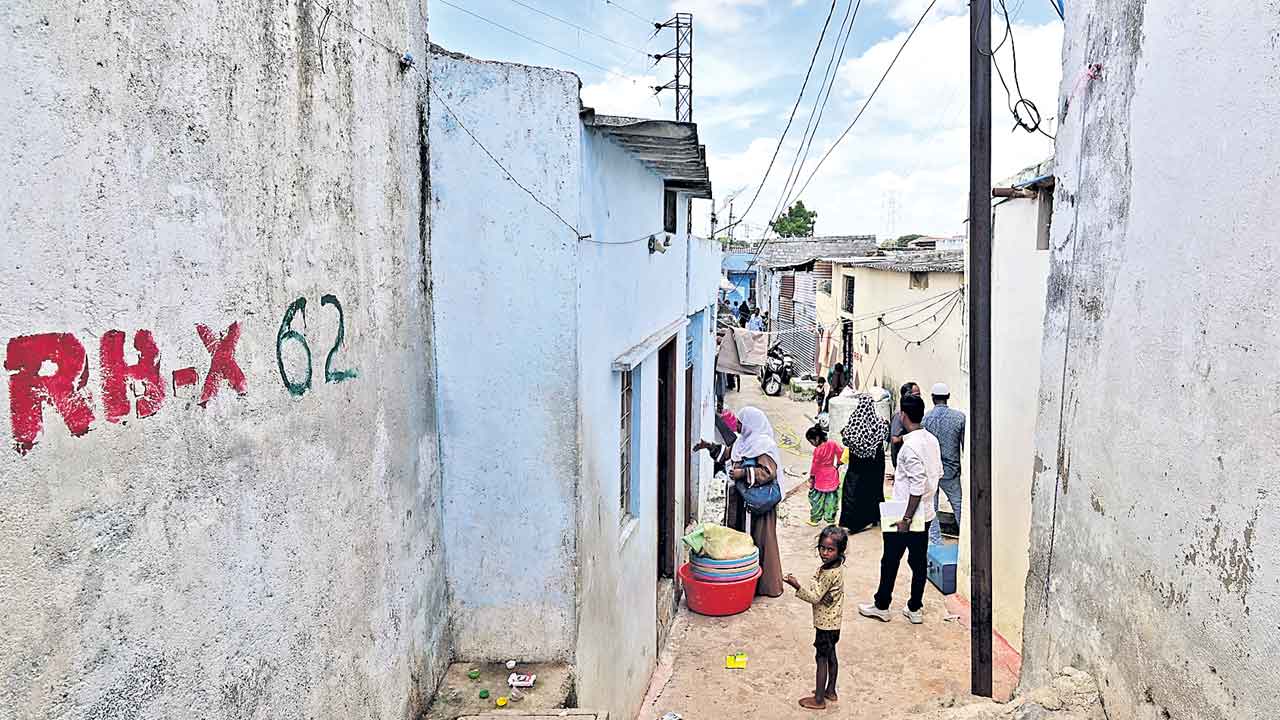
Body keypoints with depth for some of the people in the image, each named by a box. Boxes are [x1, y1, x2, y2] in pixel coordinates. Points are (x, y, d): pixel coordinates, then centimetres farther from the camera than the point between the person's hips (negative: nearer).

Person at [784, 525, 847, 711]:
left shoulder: (830, 573, -29)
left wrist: (797, 586, -30)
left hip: (825, 623, -9)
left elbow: (814, 597, -26)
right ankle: (831, 691, 35)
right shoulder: (834, 566, -1)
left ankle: (818, 699, 14)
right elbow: (815, 584, -1)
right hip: (833, 621, 9)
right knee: (831, 655, 20)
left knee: (821, 658, 3)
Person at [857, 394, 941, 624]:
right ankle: (915, 609, 22)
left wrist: (906, 518, -20)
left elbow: (918, 486, -24)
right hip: (926, 514, 8)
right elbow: (937, 473, 15)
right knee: (919, 561, 14)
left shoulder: (910, 445, -22)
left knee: (890, 561, 7)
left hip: (905, 515, -8)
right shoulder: (932, 440, 4)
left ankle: (881, 606, 19)